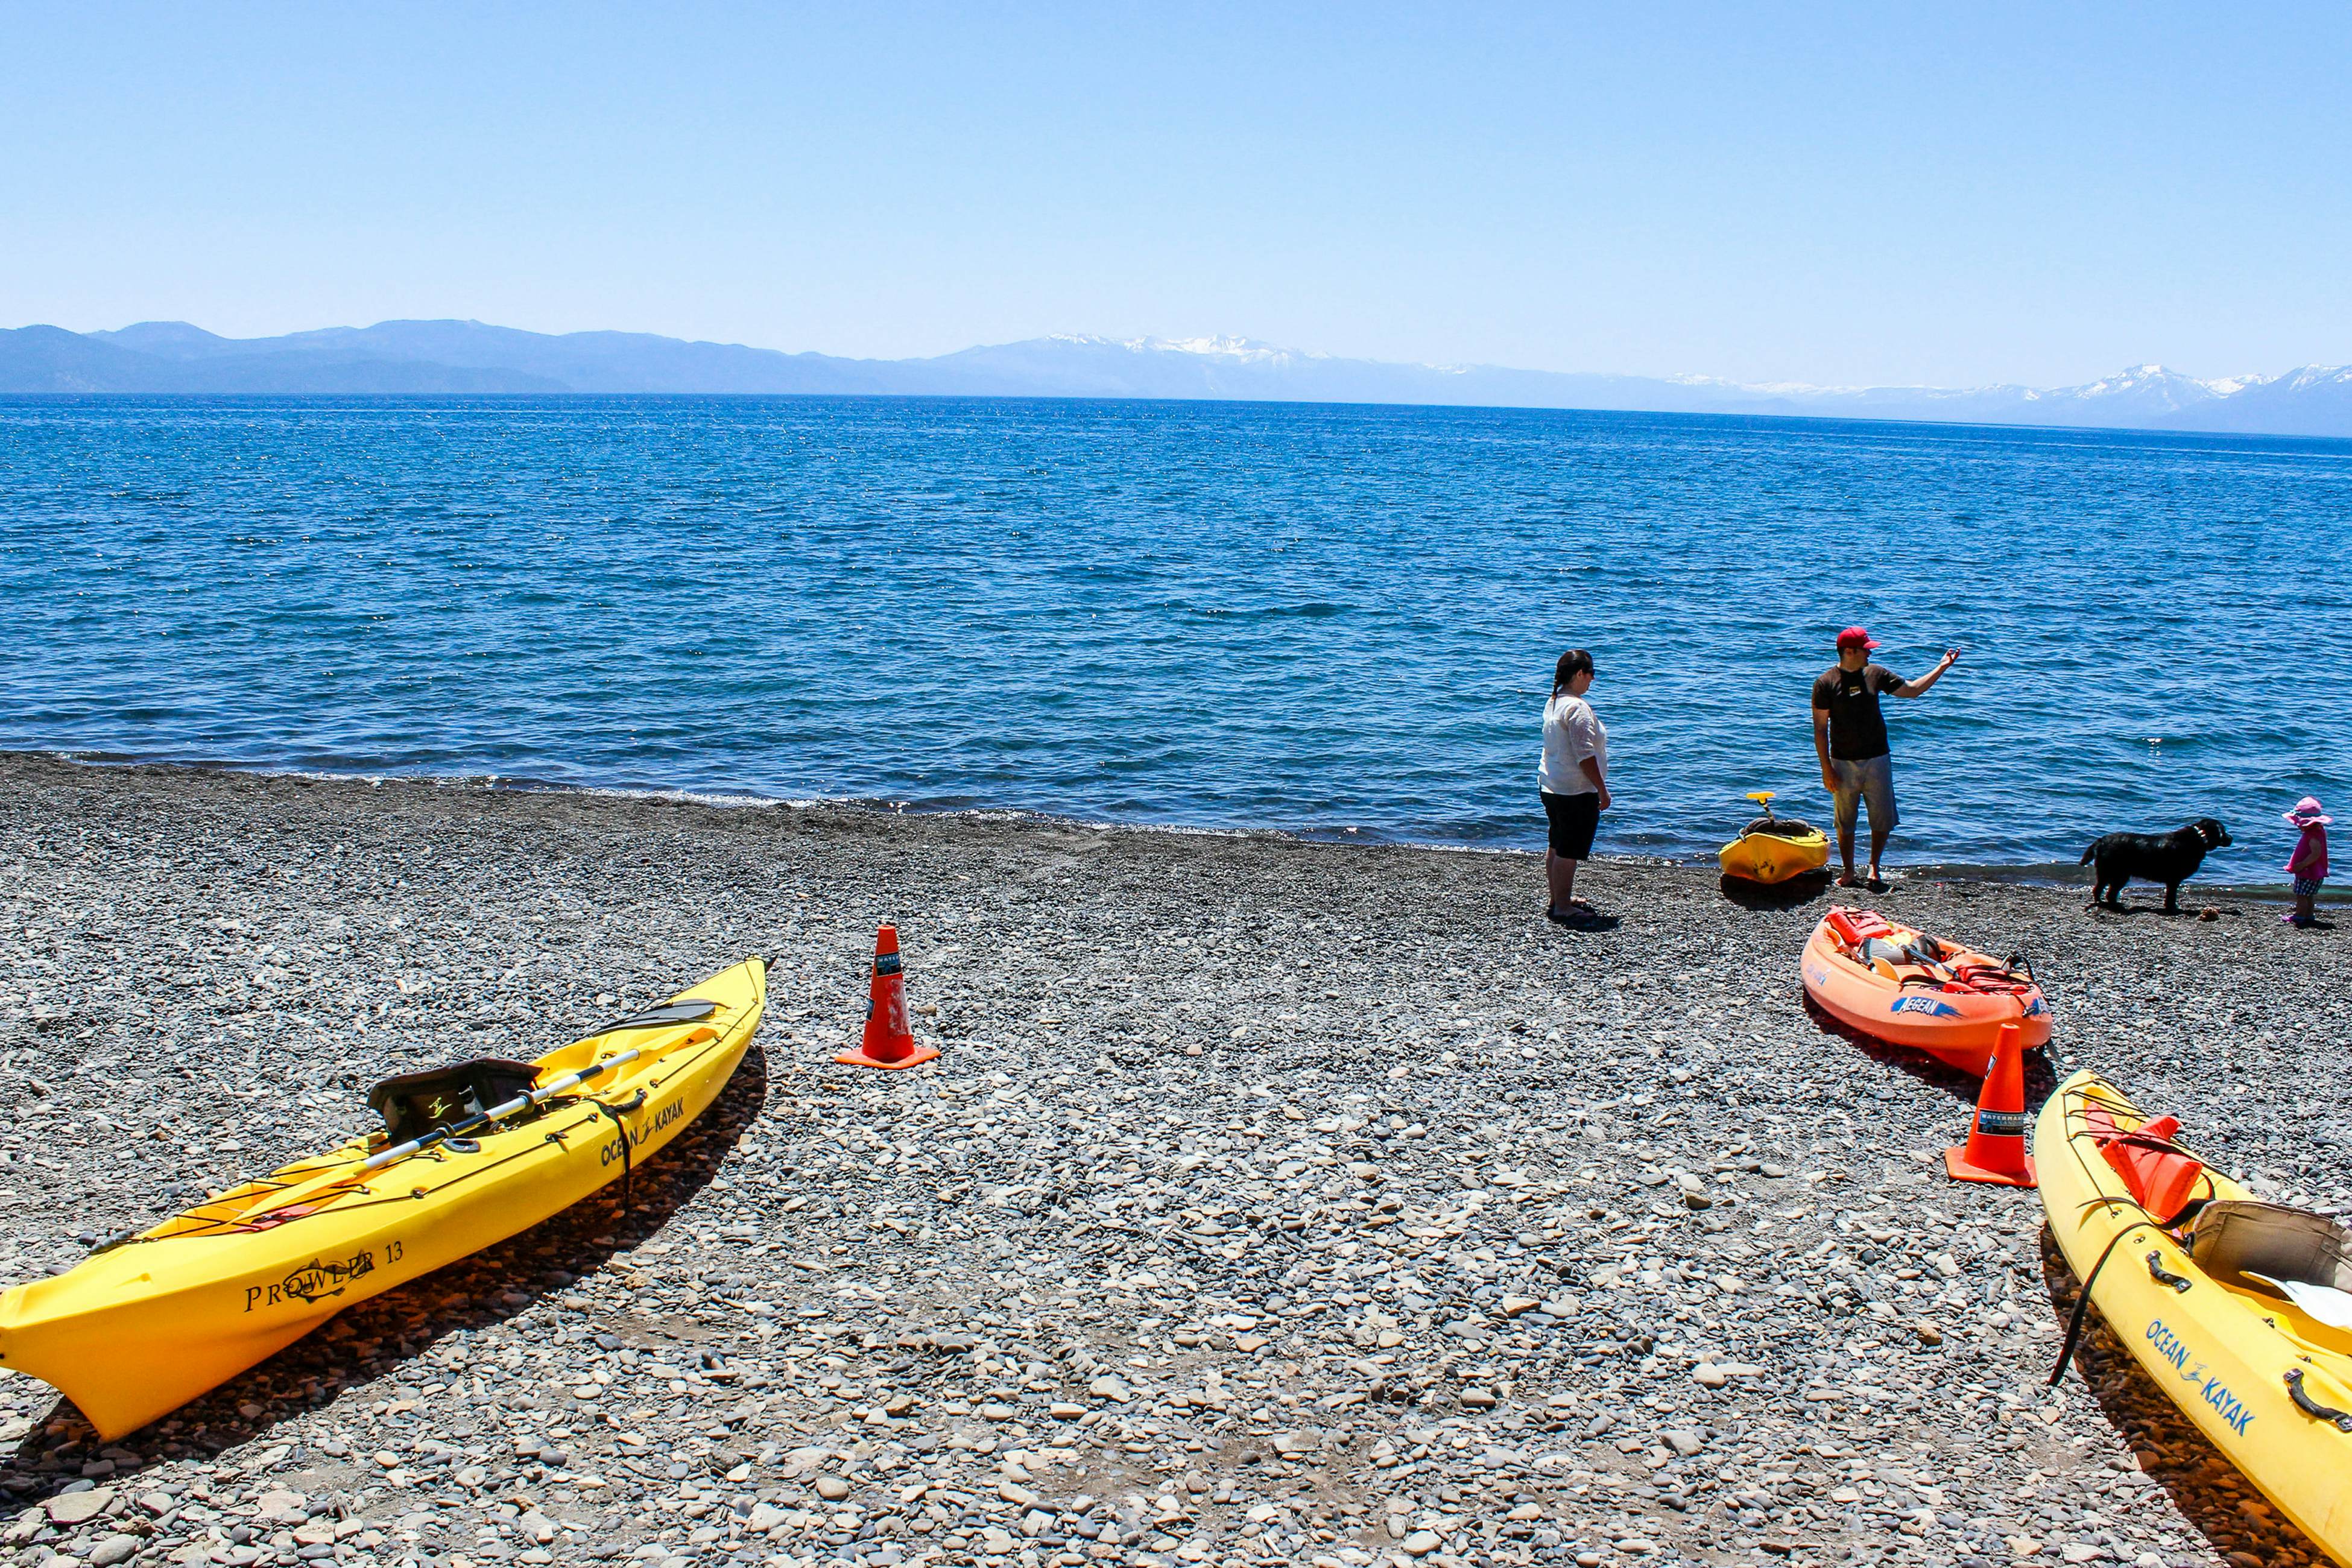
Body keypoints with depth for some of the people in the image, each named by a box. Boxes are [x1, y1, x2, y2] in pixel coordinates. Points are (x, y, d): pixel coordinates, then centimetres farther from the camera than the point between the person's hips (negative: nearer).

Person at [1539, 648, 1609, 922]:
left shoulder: (1553, 703, 10)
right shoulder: (1577, 708, -20)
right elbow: (1585, 755, -22)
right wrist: (1602, 789, -14)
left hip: (1551, 786, 10)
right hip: (1576, 791, -10)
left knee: (1557, 846, 19)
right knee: (1570, 851, -3)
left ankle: (1559, 899, 30)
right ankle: (1562, 907, 2)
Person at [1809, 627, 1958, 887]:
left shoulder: (1876, 674, 4)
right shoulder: (1826, 683, -7)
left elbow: (1912, 690, 15)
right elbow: (1820, 729, -6)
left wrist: (1941, 668, 6)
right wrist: (1826, 768, -10)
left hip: (1877, 760, 3)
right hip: (1844, 763, -3)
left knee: (1883, 819, 4)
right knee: (1845, 822, 5)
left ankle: (1874, 866, 23)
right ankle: (1849, 872, 19)